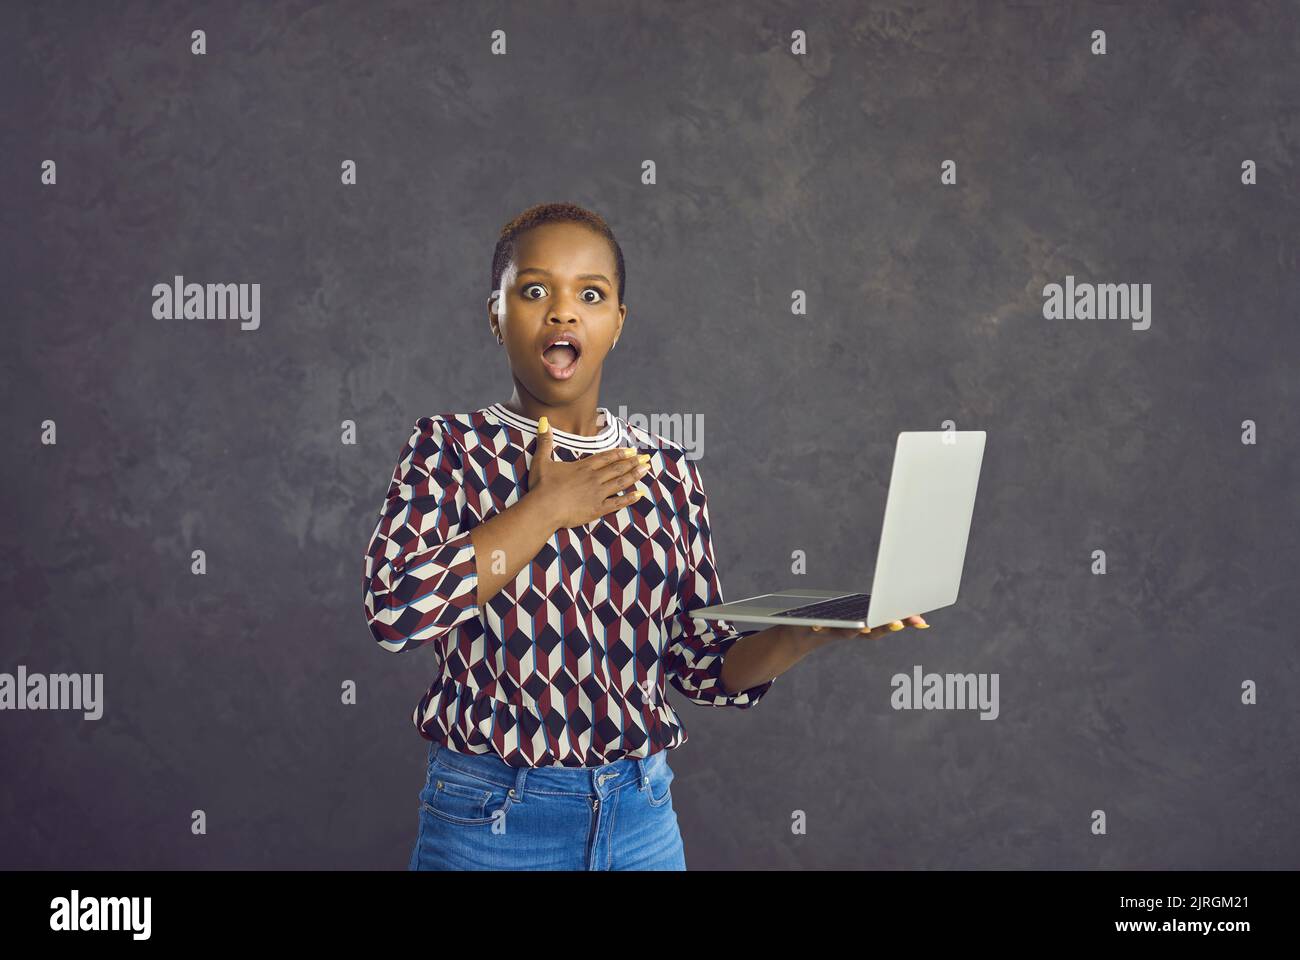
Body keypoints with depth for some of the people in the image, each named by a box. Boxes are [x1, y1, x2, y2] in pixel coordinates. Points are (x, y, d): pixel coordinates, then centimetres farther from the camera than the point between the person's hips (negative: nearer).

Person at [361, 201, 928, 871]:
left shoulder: (667, 472, 6)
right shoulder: (450, 448, -2)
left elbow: (702, 662, 8)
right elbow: (394, 607, -18)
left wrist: (809, 633, -9)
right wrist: (547, 507, -15)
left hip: (642, 816, 3)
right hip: (491, 816, -3)